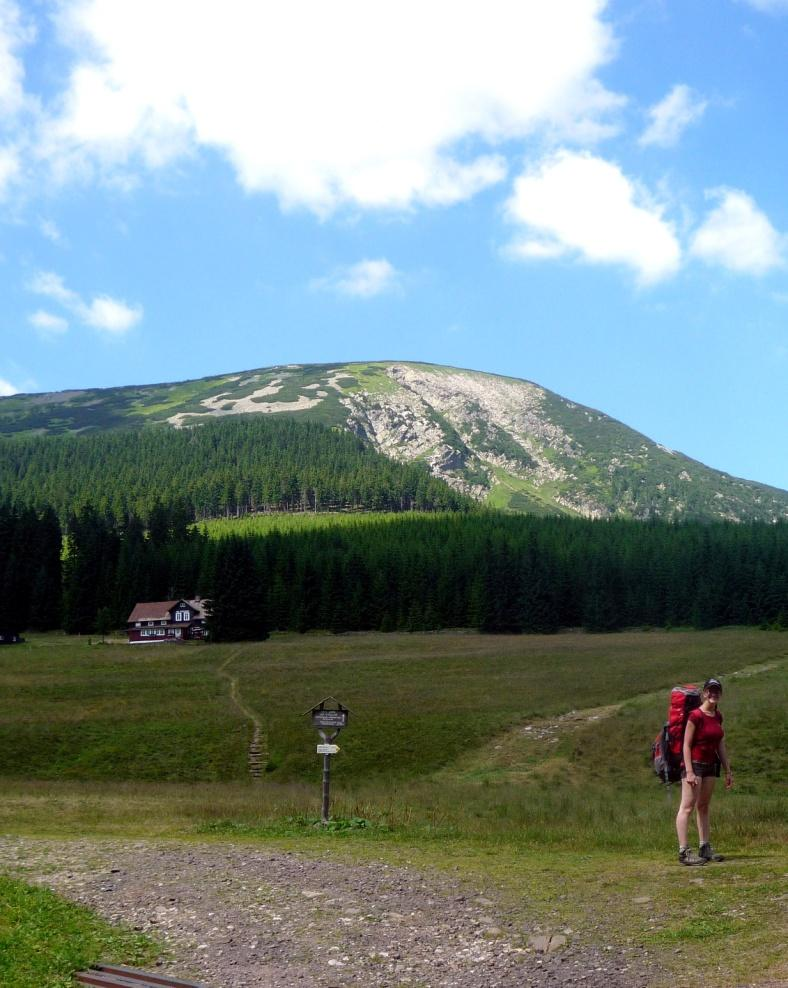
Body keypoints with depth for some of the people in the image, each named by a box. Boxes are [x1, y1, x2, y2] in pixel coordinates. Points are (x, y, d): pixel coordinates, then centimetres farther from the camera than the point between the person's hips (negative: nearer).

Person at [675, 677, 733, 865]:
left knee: (703, 806, 12)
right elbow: (686, 744, -15)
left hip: (710, 765, 8)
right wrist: (689, 771, -19)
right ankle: (684, 851, -11)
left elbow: (721, 745, 16)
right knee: (687, 807, -9)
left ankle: (705, 848, 17)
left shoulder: (717, 716, 10)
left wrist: (728, 770, 15)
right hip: (694, 763, -8)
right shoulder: (695, 716, -13)